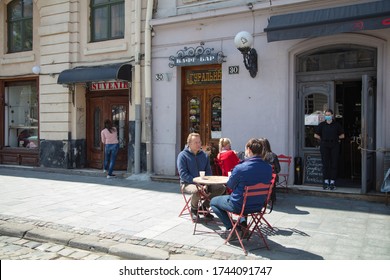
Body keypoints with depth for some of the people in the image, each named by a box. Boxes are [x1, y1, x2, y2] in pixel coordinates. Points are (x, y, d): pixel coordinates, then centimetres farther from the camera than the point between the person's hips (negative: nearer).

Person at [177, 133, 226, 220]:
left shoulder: (204, 155, 11)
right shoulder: (183, 155, -5)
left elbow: (208, 171, 10)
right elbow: (183, 174, -14)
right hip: (188, 183, -5)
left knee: (221, 187, -14)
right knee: (197, 191, -39)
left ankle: (204, 206, 5)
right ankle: (194, 209, -5)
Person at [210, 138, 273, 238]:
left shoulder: (240, 168, -26)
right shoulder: (269, 168, -10)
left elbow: (230, 186, -8)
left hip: (238, 206, -6)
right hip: (259, 206, 6)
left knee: (213, 201, 20)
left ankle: (231, 228, 8)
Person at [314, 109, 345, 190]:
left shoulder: (337, 124, 5)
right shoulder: (322, 124, 7)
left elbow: (342, 135, 10)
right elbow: (316, 135, 11)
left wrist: (335, 138, 7)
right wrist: (323, 139, 6)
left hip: (334, 145, -1)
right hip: (324, 146, 1)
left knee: (334, 164, -1)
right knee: (325, 164, 1)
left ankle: (332, 182, 5)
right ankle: (326, 182, 7)